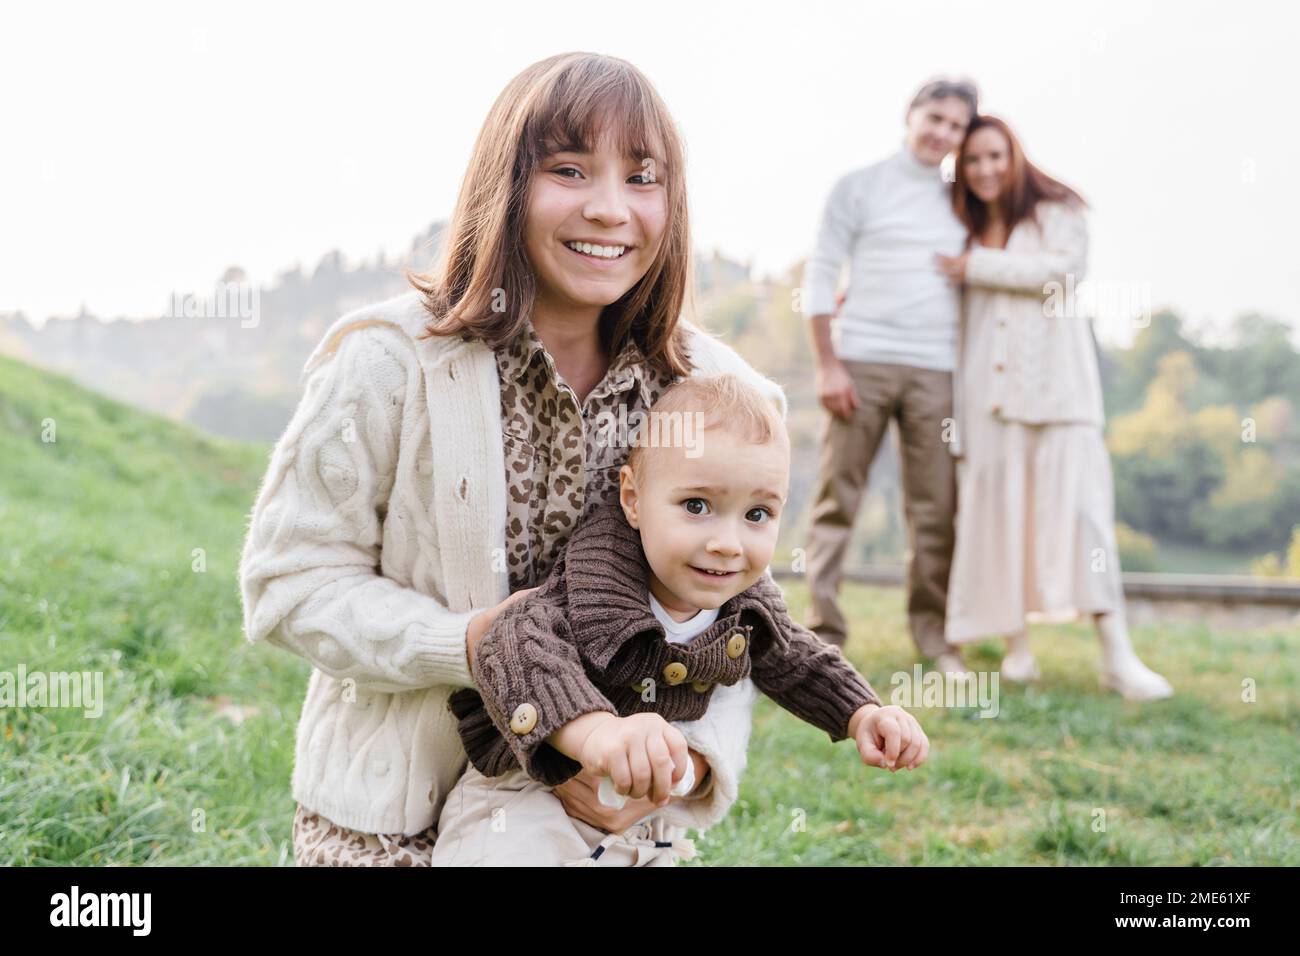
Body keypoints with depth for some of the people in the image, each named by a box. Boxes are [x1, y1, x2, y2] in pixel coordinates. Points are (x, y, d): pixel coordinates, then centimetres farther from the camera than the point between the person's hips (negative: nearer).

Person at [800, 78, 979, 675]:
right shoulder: (859, 188, 7)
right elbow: (820, 275, 2)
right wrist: (827, 364, -7)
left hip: (936, 371, 3)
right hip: (863, 361, -3)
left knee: (935, 508, 0)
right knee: (837, 501, -4)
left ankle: (933, 634, 8)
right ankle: (823, 632, -1)